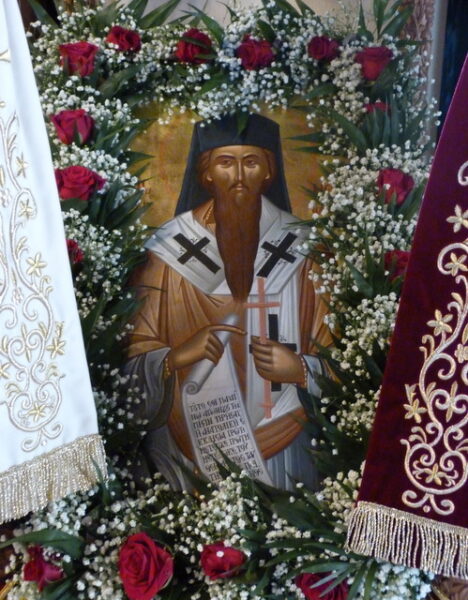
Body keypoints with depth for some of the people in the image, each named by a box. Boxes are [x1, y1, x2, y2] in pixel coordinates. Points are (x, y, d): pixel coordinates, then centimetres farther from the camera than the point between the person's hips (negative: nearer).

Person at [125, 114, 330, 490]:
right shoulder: (172, 248, -6)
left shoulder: (299, 246, -3)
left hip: (282, 445, 1)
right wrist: (175, 357, -23)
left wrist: (302, 370, -17)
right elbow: (138, 356, -4)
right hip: (192, 441, -1)